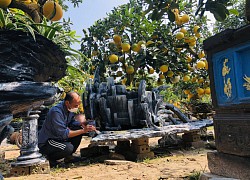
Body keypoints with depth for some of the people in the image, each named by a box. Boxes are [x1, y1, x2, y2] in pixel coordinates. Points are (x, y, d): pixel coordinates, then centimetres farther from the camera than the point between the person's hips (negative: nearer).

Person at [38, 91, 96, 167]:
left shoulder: (70, 109, -2)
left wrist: (81, 123, -9)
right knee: (68, 148, -31)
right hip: (45, 143, -9)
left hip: (58, 137, 9)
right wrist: (83, 131, -29)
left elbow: (71, 122, 13)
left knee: (79, 129, -4)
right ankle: (49, 159, -3)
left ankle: (68, 156, 6)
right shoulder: (56, 112, -29)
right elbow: (63, 134, -30)